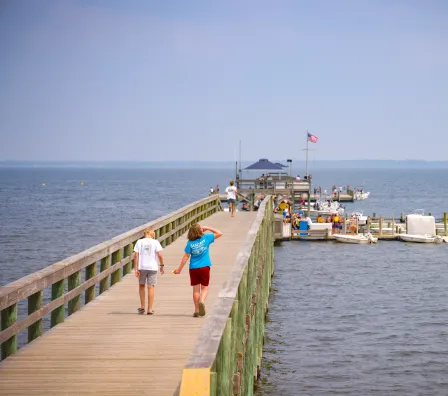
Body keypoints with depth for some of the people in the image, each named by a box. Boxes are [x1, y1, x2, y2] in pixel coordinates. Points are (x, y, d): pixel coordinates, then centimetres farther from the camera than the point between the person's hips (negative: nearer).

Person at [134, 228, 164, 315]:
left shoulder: (139, 242, 2)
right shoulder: (155, 242, -2)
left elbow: (136, 256, -3)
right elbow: (160, 255, -9)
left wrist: (136, 268, -2)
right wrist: (161, 265, 3)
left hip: (142, 267, 1)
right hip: (152, 267, -1)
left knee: (141, 285, 18)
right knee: (151, 287, 3)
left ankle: (142, 307, 17)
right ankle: (150, 309, 5)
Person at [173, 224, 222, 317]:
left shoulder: (190, 242, -5)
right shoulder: (206, 238, -7)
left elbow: (186, 257, -5)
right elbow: (219, 233, 5)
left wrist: (179, 269, 1)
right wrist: (207, 228, 6)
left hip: (193, 268, 1)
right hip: (204, 267, -1)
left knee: (196, 289, 8)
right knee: (205, 288, 8)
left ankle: (196, 310, 9)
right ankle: (202, 301, -22)